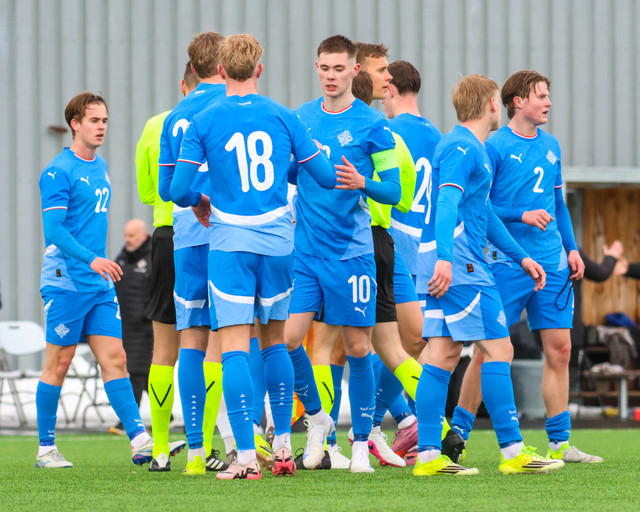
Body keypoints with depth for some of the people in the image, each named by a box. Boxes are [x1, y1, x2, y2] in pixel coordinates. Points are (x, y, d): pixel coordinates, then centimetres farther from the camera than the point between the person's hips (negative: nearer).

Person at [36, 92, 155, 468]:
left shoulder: (101, 168, 15)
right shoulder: (59, 172, -10)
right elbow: (54, 229, -17)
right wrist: (91, 259, -27)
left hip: (101, 284, 7)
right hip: (66, 281, -7)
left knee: (114, 359, -3)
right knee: (59, 364, -1)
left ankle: (139, 439, -12)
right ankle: (46, 448, 8)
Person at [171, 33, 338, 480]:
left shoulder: (203, 123, -2)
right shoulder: (283, 117, 3)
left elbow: (178, 189, -3)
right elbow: (326, 177, 5)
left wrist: (201, 205, 19)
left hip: (230, 243, -2)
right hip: (278, 240, 2)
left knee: (235, 347, -4)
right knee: (274, 341, 17)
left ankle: (246, 457, -11)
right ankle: (283, 447, 19)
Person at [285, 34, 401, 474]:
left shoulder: (373, 125, -3)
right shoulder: (300, 118, 9)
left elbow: (393, 191, -3)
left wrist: (362, 183, -22)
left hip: (351, 252, -3)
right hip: (304, 251, 3)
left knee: (357, 346, 0)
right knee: (288, 338, -8)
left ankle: (361, 443, 11)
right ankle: (317, 418, 16)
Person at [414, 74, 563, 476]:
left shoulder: (475, 149, 22)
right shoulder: (462, 148, -10)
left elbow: (483, 213, 31)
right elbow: (447, 202, -24)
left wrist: (521, 256, 31)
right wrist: (445, 258, -35)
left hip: (446, 264, 10)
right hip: (460, 265, -10)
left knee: (443, 353, 5)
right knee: (498, 348, -7)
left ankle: (428, 455, 2)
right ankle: (513, 451, -7)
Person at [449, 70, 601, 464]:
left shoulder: (551, 146, 14)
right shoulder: (495, 147, -6)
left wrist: (571, 247, 13)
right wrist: (522, 216, -18)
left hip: (552, 262, 6)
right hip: (508, 262, -6)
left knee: (559, 349, 3)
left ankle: (559, 443, 7)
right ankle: (457, 434, 6)